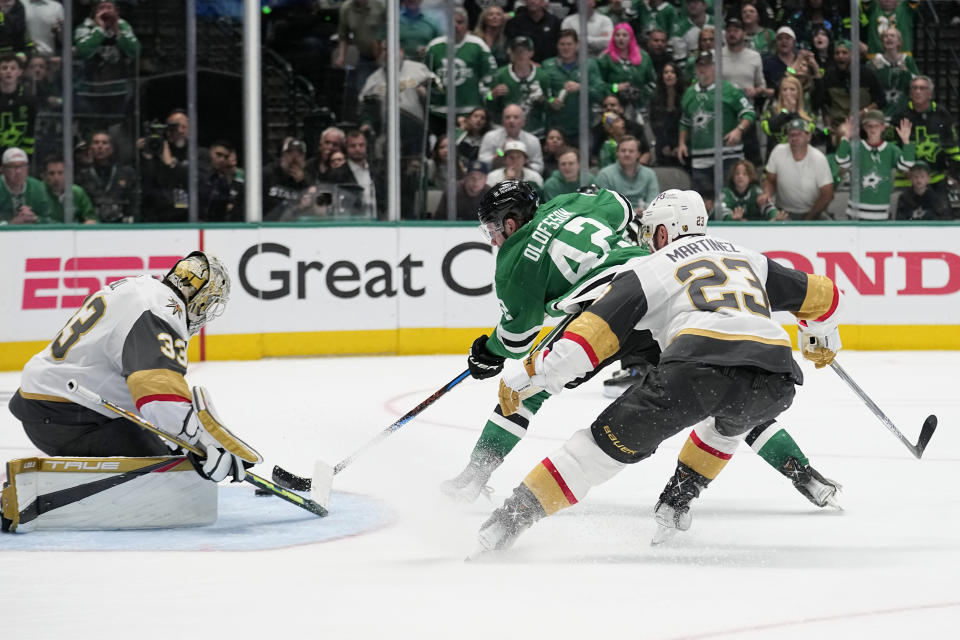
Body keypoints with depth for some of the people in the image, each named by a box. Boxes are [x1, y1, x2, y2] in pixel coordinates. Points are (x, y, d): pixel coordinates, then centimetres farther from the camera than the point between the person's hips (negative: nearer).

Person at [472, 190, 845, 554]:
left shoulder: (650, 268, 21)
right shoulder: (750, 259, 36)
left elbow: (597, 330, 9)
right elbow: (824, 296, 45)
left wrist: (530, 374, 10)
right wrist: (821, 337, 66)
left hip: (699, 364, -4)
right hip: (775, 382, 4)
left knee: (610, 440, 3)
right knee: (728, 419, 39)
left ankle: (512, 517, -7)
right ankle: (675, 504, 28)